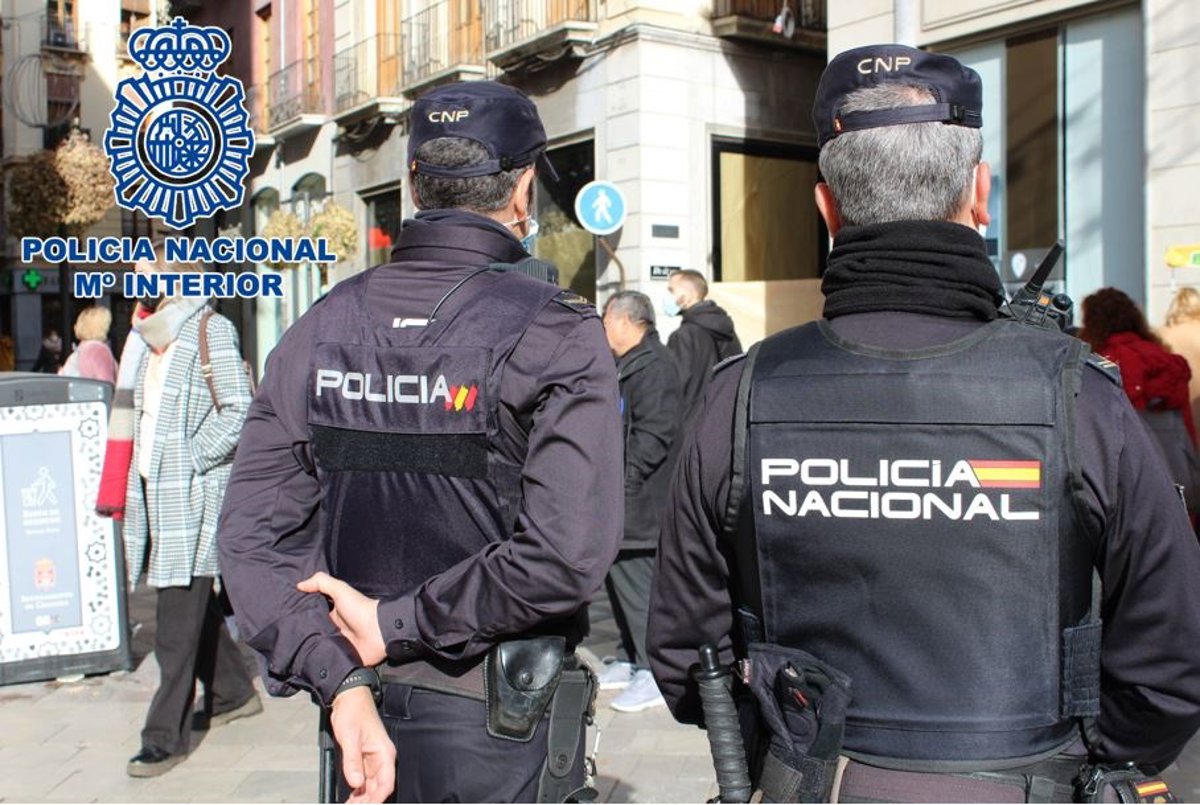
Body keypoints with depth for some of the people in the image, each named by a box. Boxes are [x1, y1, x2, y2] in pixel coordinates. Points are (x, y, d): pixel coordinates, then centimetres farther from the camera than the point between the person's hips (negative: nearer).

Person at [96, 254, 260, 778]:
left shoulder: (210, 329, -8)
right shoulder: (144, 331, 15)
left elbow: (239, 409, -13)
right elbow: (132, 414, 18)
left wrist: (191, 459, -15)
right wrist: (121, 488, 12)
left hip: (193, 493, -8)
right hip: (151, 488, 8)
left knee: (179, 616, -5)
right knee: (190, 602, 16)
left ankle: (166, 735, 2)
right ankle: (233, 692, 33)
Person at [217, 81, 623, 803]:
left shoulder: (321, 328, 0)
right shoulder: (554, 335, -14)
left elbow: (254, 532, -5)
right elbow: (566, 554, -25)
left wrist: (340, 680, -10)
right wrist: (399, 626, -15)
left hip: (365, 713, 4)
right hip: (497, 729, -4)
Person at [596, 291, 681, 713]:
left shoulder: (654, 365, -15)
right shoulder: (626, 365, 18)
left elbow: (654, 434, -23)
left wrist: (621, 482, -22)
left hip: (638, 503, -11)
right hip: (617, 504, 11)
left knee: (636, 582, -6)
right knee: (619, 579, 16)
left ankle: (654, 671, 5)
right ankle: (630, 660, 28)